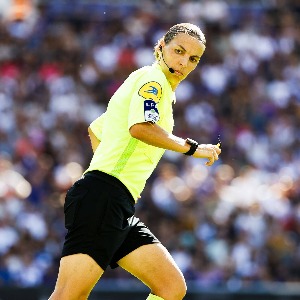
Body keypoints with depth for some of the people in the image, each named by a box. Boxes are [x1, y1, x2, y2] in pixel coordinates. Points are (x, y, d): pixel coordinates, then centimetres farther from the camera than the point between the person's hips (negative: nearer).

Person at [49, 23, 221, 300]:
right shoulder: (152, 78, -3)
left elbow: (95, 129, 38)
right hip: (102, 197, -10)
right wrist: (192, 148, -13)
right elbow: (140, 128, -24)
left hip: (120, 211, 10)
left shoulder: (164, 92, 26)